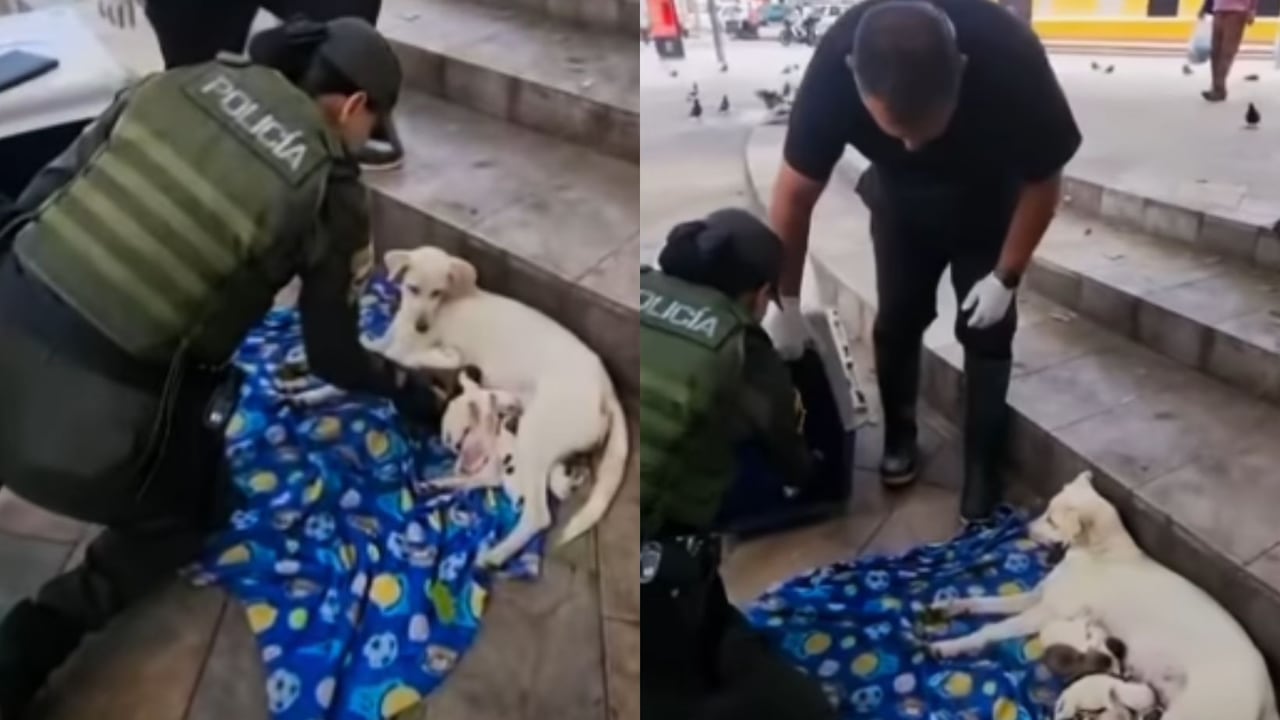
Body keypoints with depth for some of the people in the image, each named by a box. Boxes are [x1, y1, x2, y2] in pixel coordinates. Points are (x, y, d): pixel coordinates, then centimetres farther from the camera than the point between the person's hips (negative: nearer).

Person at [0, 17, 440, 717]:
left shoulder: (187, 79, 6)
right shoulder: (330, 188, -3)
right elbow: (335, 361, 9)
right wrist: (409, 390, 27)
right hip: (86, 424, -5)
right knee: (190, 510, 26)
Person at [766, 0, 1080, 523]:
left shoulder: (1010, 61, -42)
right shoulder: (834, 69, -38)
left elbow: (1042, 182, -22)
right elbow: (796, 193, -23)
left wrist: (1006, 277, -17)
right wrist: (784, 300, -15)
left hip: (987, 202, -1)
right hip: (900, 200, 1)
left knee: (987, 333, 1)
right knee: (897, 319, 6)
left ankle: (982, 463, 20)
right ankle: (898, 435, 30)